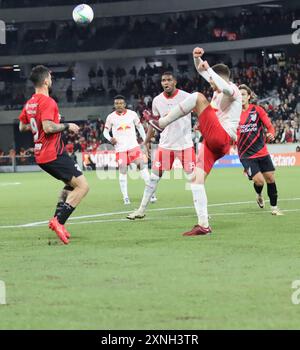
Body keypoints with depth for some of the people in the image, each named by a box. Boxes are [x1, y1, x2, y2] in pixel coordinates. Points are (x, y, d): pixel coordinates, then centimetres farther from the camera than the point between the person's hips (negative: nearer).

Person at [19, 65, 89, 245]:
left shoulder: (29, 103, 11)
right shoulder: (47, 102, -17)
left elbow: (22, 127, 22)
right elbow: (48, 127, -27)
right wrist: (67, 126, -14)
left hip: (41, 155, 10)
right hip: (54, 154, -10)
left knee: (71, 184, 26)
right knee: (83, 186, -11)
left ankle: (57, 219, 16)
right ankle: (59, 222, -19)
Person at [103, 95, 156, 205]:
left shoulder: (132, 114, 3)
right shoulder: (111, 117, 2)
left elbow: (140, 127, 14)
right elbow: (105, 131, 9)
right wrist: (110, 138, -13)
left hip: (133, 145, 0)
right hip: (120, 148, 0)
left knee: (142, 165, -13)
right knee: (122, 170, -4)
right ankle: (125, 197, 4)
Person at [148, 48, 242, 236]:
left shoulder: (233, 90, -1)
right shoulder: (218, 92, 26)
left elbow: (225, 87, -29)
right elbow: (201, 70, 31)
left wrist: (208, 69, -23)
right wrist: (197, 58, 11)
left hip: (221, 138, -9)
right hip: (212, 143, 9)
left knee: (198, 97, -17)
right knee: (196, 179, -1)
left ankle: (162, 123, -12)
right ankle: (203, 225, -6)